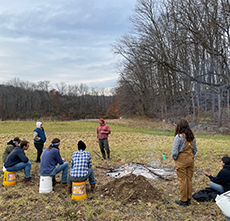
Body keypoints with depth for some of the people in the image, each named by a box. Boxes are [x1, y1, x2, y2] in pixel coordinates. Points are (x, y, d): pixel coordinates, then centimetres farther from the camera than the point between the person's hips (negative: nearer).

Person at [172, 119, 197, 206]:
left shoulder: (179, 137, -18)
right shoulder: (192, 137, 2)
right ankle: (189, 199, 26)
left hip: (181, 161, -6)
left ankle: (183, 200, 15)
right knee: (189, 179, 15)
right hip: (190, 160, 6)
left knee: (182, 181, 4)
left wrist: (174, 158, -2)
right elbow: (195, 149, 11)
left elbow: (174, 151, -19)